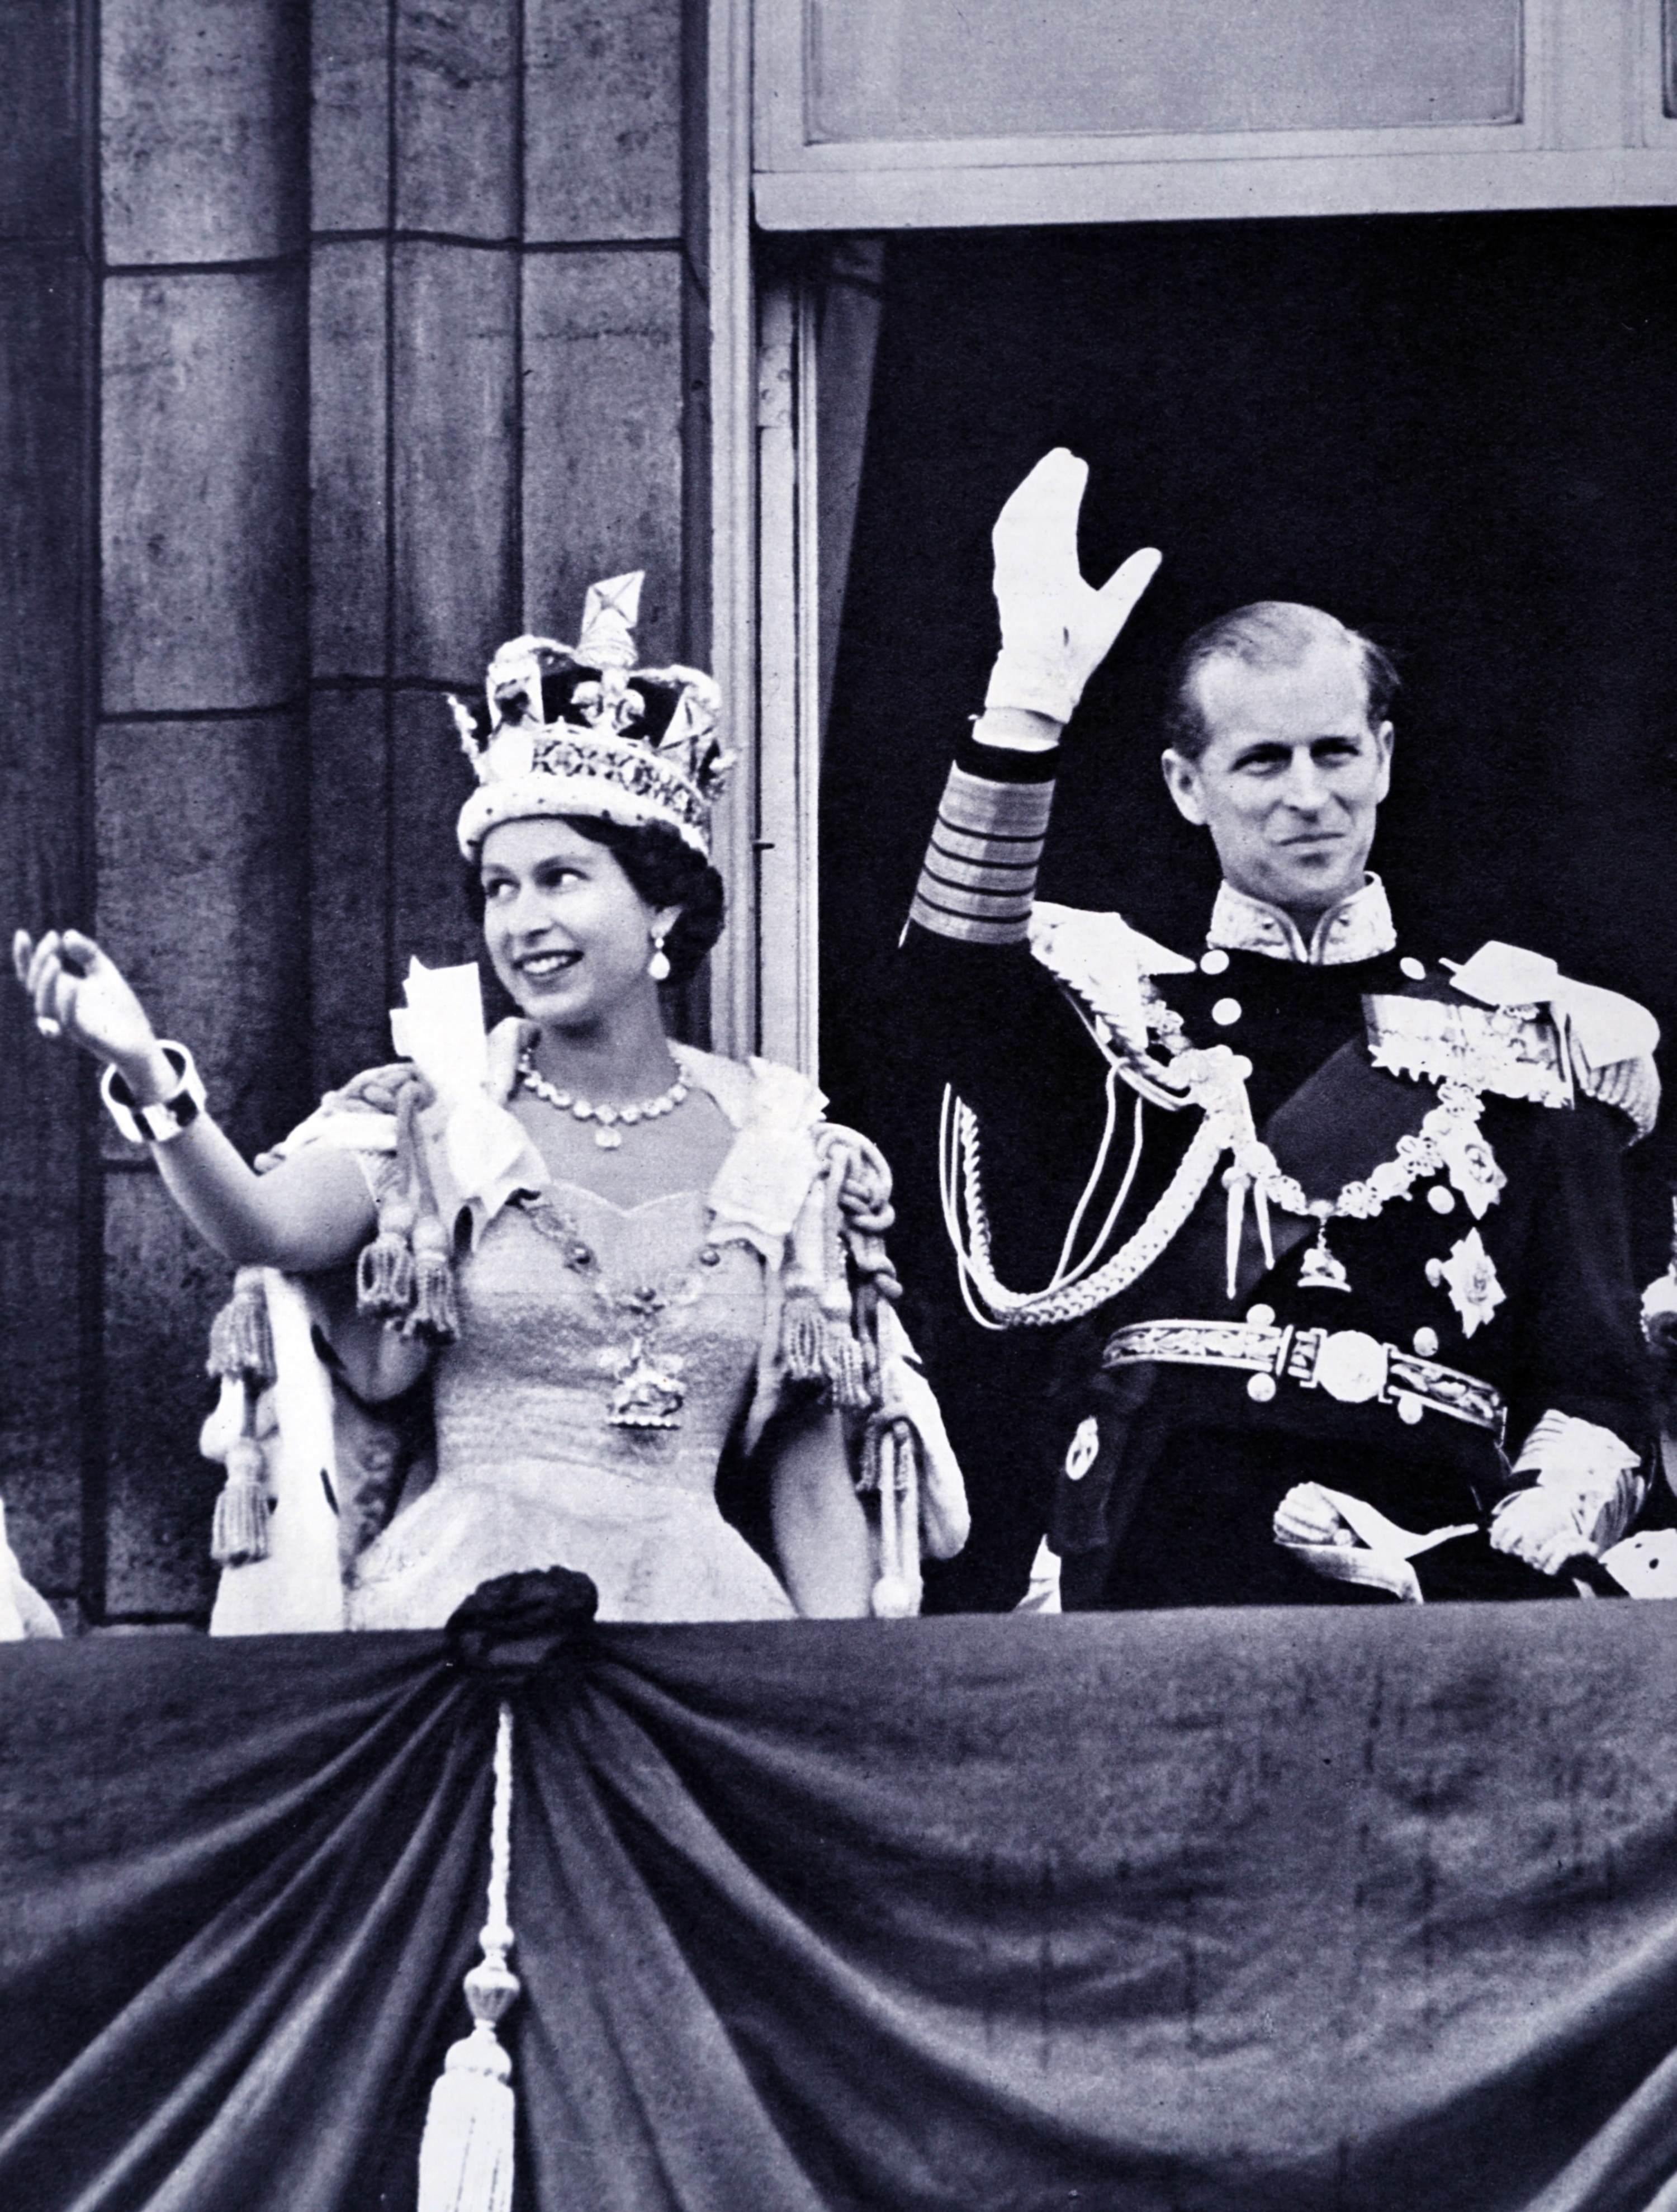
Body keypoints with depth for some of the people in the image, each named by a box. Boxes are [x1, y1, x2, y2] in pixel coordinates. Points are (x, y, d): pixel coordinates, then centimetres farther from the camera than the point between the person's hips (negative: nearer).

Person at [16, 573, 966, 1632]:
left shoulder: (782, 1151, 9)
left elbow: (811, 1479, 10)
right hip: (459, 1613, -1)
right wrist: (148, 1077, -32)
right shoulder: (432, 1118, 7)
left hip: (693, 1616, 2)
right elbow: (267, 1226, -15)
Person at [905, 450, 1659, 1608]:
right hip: (1149, 1591, -1)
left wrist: (1485, 1572, -7)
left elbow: (1597, 1403, 12)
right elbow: (961, 974, -8)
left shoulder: (1524, 1052, 16)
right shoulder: (1119, 1013, 14)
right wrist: (1032, 697, -20)